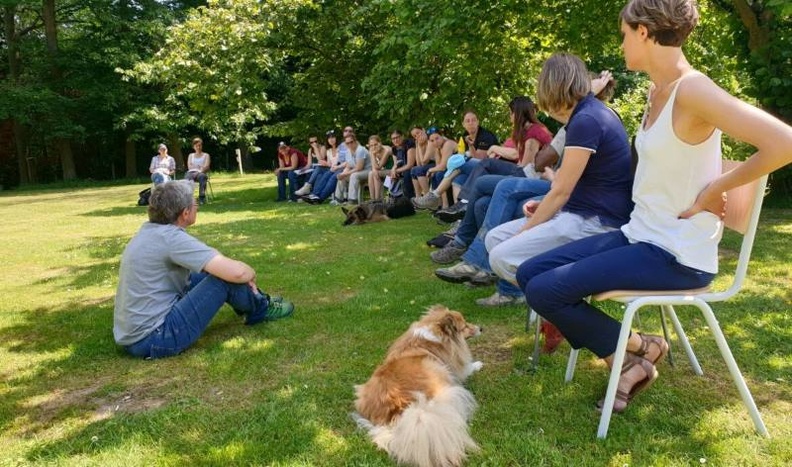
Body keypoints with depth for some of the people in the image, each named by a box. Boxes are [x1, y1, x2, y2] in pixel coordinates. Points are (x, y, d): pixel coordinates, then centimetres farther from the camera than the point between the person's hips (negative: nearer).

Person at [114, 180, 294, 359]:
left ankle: (252, 301, 31)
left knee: (213, 270, 17)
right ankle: (260, 309, 16)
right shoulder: (171, 237, -20)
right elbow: (238, 272, -26)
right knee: (226, 277, -11)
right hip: (154, 338, -9)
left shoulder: (149, 231, 7)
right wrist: (250, 274, -2)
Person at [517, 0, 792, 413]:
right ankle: (629, 363, 8)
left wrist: (715, 189, -17)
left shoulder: (692, 90, -18)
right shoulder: (657, 90, 10)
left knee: (545, 291, -17)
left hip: (678, 255, -9)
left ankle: (638, 348, 8)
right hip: (640, 235, 9)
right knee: (530, 274, 2)